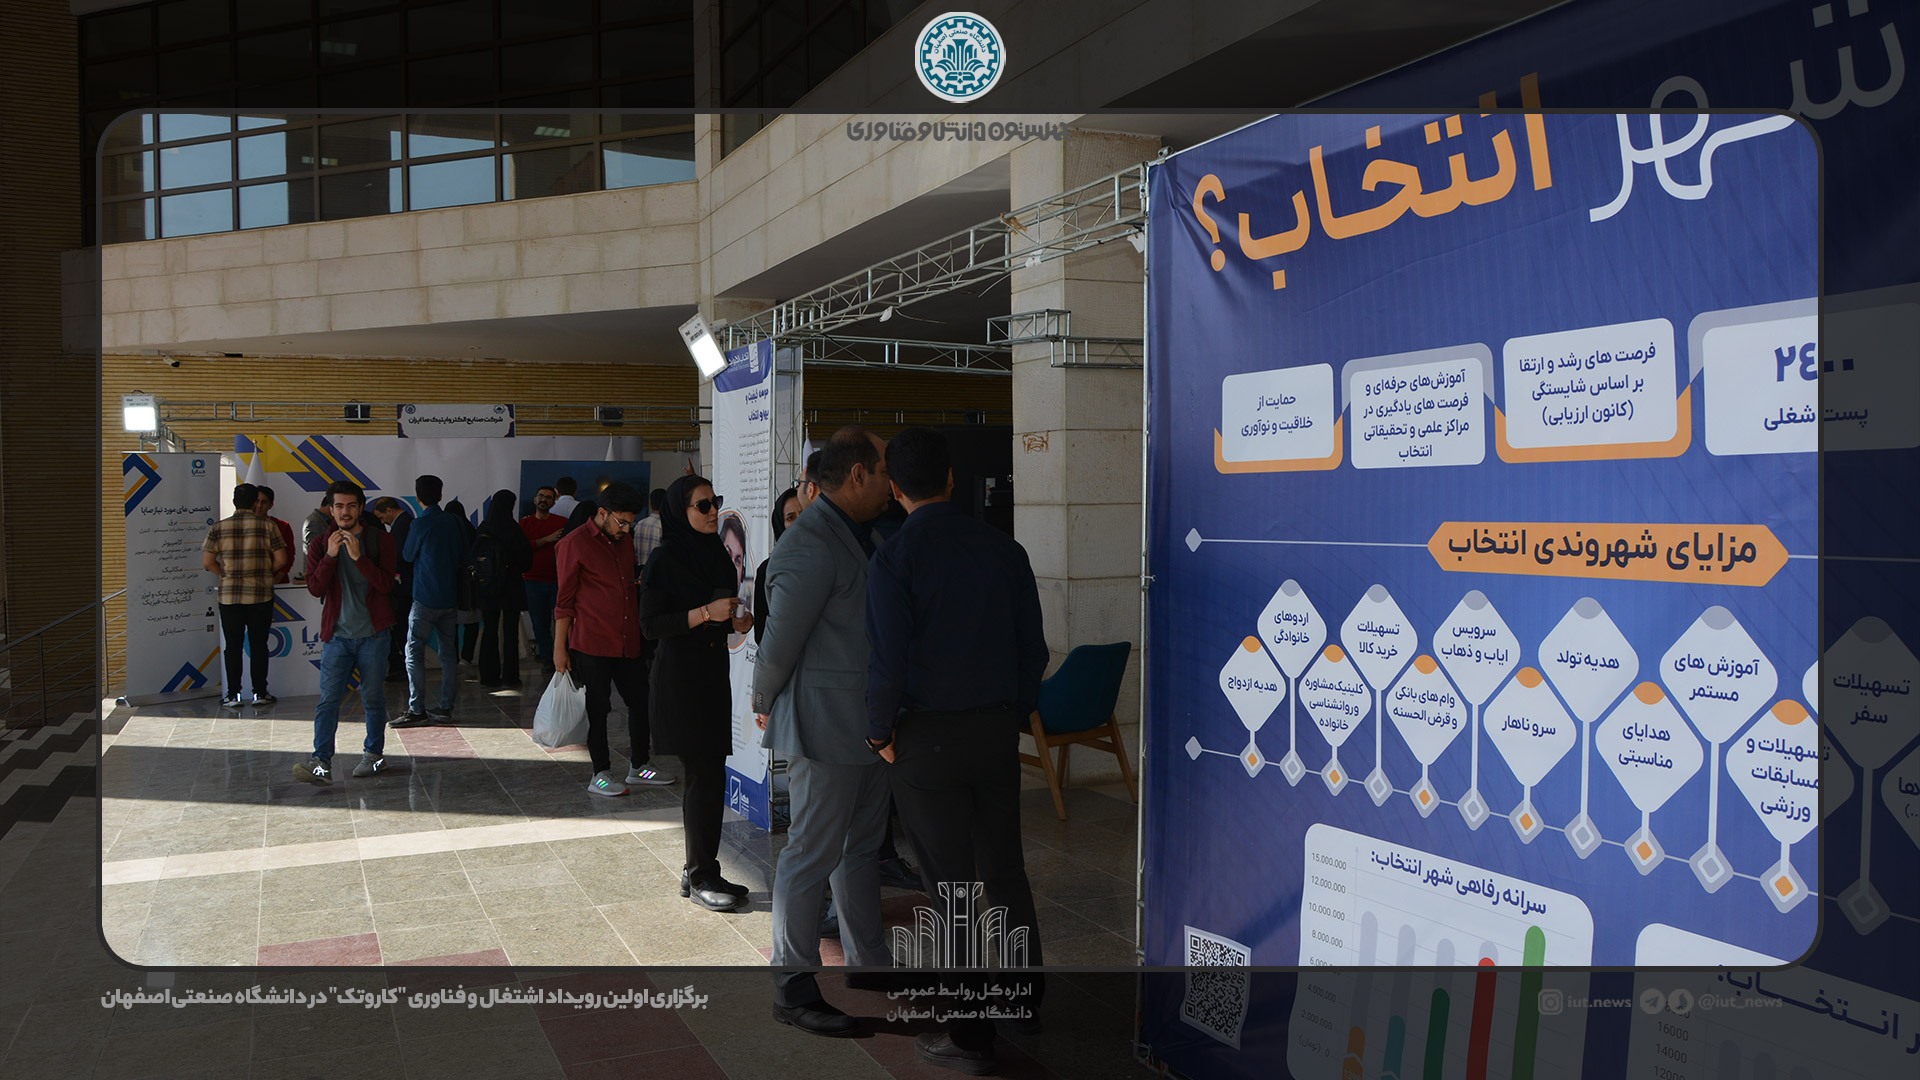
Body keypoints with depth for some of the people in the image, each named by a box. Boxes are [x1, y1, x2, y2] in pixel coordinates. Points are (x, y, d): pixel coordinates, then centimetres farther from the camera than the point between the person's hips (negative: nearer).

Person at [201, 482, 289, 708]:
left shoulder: (218, 528, 1)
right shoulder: (267, 526, -3)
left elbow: (207, 562, -1)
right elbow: (281, 560, -4)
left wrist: (226, 574, 14)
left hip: (229, 596, 1)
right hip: (261, 595, -1)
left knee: (233, 646, 7)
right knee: (258, 644, 7)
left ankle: (233, 695, 9)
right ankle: (260, 693, 10)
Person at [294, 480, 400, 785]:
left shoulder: (380, 540, 1)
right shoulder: (320, 544, 7)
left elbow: (386, 584, -10)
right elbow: (315, 588, -3)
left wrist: (358, 557, -21)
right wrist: (330, 555, -15)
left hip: (373, 633, -1)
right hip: (337, 635, 1)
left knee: (373, 698, 7)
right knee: (328, 699, -6)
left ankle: (374, 754, 22)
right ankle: (321, 763, -9)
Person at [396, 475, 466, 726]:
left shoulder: (420, 524, -11)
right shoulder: (454, 522, 4)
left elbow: (408, 556, 4)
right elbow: (463, 559, 11)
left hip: (426, 599, -6)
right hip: (450, 597, 6)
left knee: (414, 651, -2)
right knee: (448, 650, 9)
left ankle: (417, 710, -6)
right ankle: (446, 707, 12)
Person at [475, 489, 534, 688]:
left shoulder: (482, 530, -1)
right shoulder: (512, 530, -14)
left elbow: (474, 559, 7)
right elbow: (526, 561, -7)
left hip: (486, 588, 4)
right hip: (510, 588, -4)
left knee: (489, 630, 11)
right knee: (510, 632, 3)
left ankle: (489, 676, 13)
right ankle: (510, 676, 6)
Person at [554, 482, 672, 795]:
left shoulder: (625, 543, 15)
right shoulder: (575, 544, -6)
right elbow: (565, 601, -6)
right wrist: (560, 648, -7)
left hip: (628, 642, 7)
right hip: (591, 644, -7)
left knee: (641, 701, 8)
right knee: (597, 708, 2)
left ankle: (638, 766, 21)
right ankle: (601, 773, 13)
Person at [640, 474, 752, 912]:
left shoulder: (717, 553, 11)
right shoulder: (666, 558, -10)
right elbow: (650, 624, -13)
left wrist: (736, 620, 0)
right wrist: (706, 613, -21)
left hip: (713, 671, 7)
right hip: (680, 675, -7)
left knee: (707, 775, 9)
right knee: (705, 774, -7)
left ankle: (699, 871, 18)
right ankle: (700, 876, 3)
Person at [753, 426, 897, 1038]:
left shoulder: (859, 535, 12)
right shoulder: (809, 545, -20)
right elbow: (781, 637, -16)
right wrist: (765, 706, -2)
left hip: (867, 724, 10)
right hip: (826, 724, -10)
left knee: (862, 846, 19)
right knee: (813, 853, 0)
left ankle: (869, 961, 33)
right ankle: (792, 988, 13)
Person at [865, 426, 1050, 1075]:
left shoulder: (895, 559, -13)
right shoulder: (1003, 548, 1)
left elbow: (889, 661, -17)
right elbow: (1033, 647, 4)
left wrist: (880, 732, -2)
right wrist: (1015, 718, 16)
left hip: (930, 736, -5)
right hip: (998, 729, 5)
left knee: (951, 885, 4)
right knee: (1004, 868, 20)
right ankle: (1025, 994, 36)